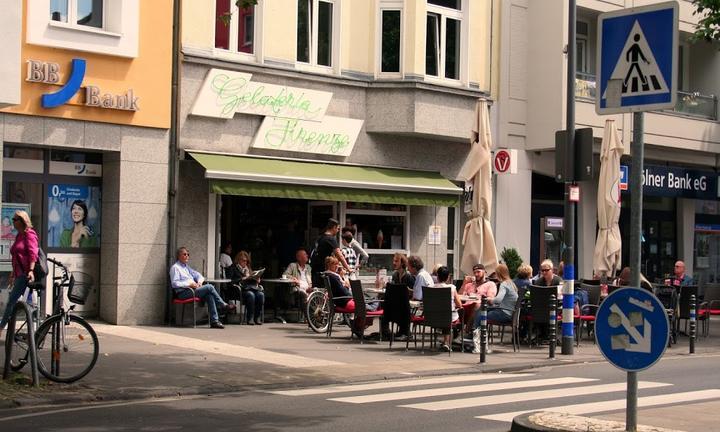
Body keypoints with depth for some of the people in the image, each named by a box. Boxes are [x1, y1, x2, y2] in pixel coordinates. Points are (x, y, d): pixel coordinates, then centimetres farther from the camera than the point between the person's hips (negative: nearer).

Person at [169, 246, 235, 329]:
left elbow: (198, 275, 28)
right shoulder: (175, 267, 1)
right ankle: (224, 305, -5)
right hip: (183, 293, -8)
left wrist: (199, 282, 5)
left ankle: (214, 321, -27)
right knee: (209, 287, -20)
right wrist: (189, 284, -16)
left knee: (209, 296, -22)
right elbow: (174, 283, -10)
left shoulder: (186, 267, 26)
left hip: (192, 290, 8)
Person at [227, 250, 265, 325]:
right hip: (242, 288, -5)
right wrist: (242, 279, -14)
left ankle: (258, 318, -24)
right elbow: (231, 280, -5)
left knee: (261, 294, -26)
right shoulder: (233, 268, 10)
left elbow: (253, 279, 27)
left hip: (252, 287, 5)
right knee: (251, 295, -36)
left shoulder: (248, 268, 28)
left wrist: (257, 279, 3)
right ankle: (250, 319, -32)